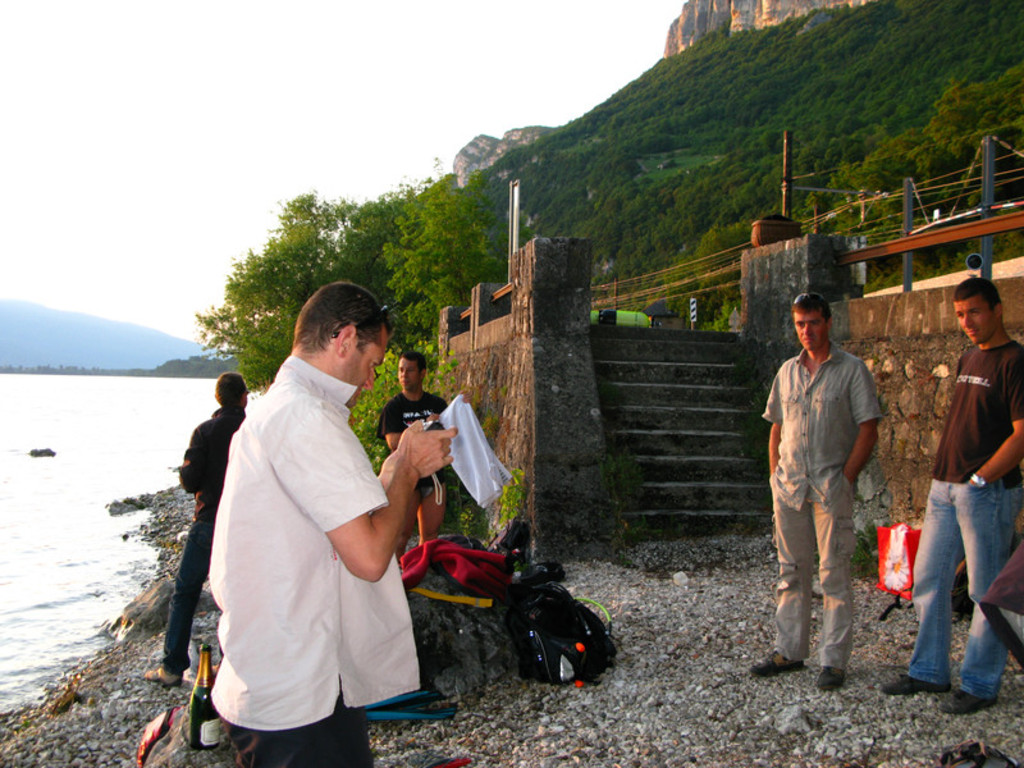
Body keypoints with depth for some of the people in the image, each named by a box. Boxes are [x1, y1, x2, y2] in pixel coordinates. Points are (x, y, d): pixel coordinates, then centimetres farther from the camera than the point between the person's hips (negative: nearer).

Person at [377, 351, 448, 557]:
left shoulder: (437, 404, 11)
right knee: (402, 533, -7)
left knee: (431, 534, 7)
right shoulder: (393, 407, -1)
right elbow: (394, 442, -13)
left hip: (433, 475, 4)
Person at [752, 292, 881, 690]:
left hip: (831, 488, -5)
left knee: (834, 574, -1)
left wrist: (845, 479, -10)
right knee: (791, 572, 11)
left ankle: (834, 660, 8)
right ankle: (789, 651, 21)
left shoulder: (852, 369, -2)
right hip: (789, 486, 5)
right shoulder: (787, 371, 13)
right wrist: (776, 477, 9)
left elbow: (868, 430, -5)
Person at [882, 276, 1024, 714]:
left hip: (988, 493, -8)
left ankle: (980, 684, 14)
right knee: (928, 581, 11)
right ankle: (929, 671, 23)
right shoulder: (968, 360, 16)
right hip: (944, 488, 8)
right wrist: (944, 476, 15)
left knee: (988, 592, 2)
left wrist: (979, 479, -18)